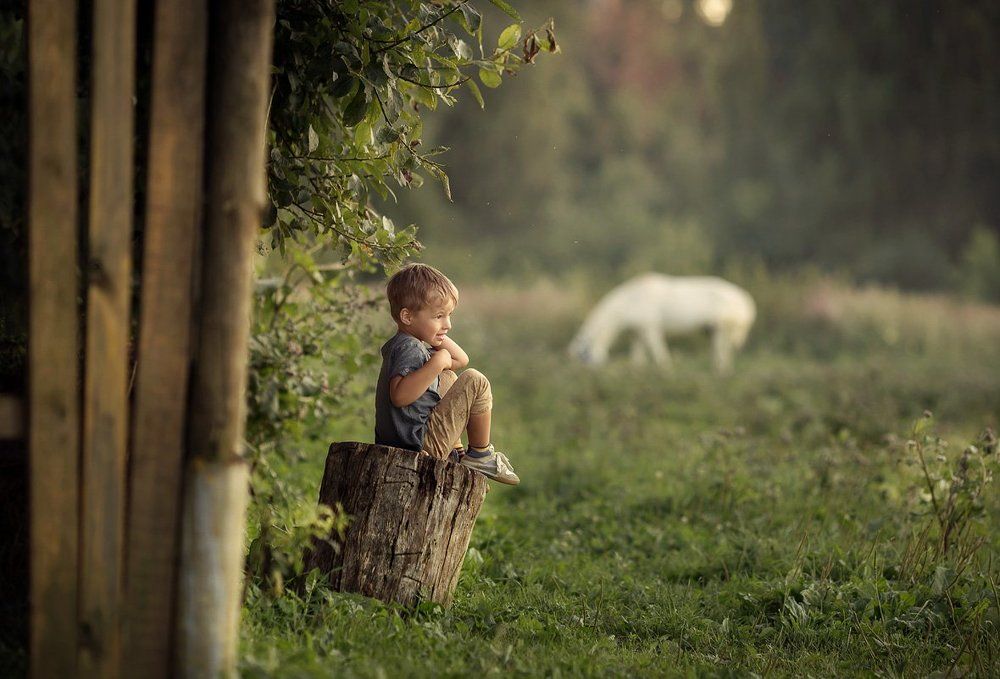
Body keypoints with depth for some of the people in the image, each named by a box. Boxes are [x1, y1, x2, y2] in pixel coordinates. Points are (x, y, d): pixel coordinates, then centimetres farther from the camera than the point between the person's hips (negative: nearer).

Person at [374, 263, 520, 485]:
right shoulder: (408, 348, -18)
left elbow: (461, 360, 22)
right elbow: (399, 396, -35)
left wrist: (434, 330, 12)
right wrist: (437, 362, -32)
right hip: (423, 445, -11)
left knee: (448, 378, 30)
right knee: (475, 382, -11)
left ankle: (455, 452, 25)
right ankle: (480, 455, 3)